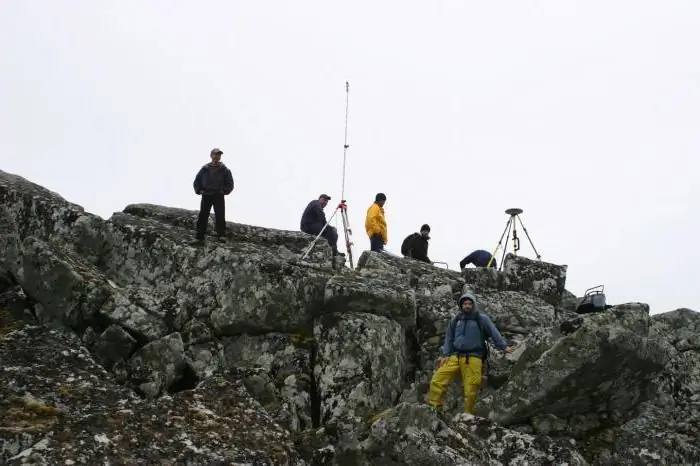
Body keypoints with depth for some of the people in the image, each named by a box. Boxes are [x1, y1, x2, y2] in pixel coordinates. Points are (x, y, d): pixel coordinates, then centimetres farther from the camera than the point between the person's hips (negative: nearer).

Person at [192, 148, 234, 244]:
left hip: (218, 196, -1)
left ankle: (221, 235, -3)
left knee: (220, 216, -8)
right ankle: (199, 237, 0)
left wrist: (224, 191, -9)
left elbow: (230, 184, 4)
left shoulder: (225, 170, 1)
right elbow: (196, 182, 13)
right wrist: (199, 190, -1)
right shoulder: (205, 169, 5)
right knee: (203, 216, -2)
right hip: (206, 195, 1)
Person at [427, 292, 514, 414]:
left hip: (473, 359, -3)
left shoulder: (482, 319, 5)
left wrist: (504, 346, -13)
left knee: (470, 390, -6)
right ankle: (433, 408, -2)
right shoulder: (456, 320, 16)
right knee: (437, 380, -10)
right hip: (455, 356, 3)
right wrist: (445, 355, 9)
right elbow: (449, 338, 20)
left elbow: (493, 332, -2)